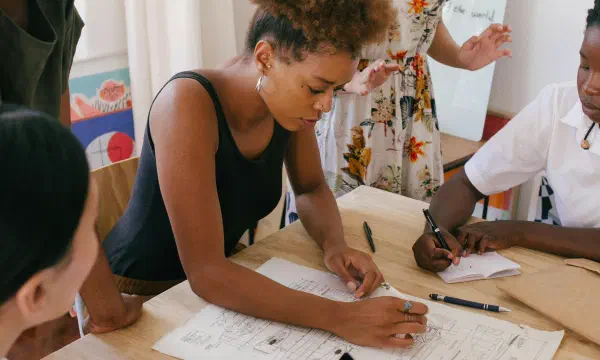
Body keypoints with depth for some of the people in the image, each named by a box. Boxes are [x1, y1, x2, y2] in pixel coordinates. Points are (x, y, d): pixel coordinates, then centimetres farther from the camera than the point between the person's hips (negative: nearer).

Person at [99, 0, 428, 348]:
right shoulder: (189, 103, -29)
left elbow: (312, 188, 5)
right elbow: (205, 271, -32)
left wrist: (335, 245, -14)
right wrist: (339, 317, -36)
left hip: (221, 277, 6)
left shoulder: (290, 102, -11)